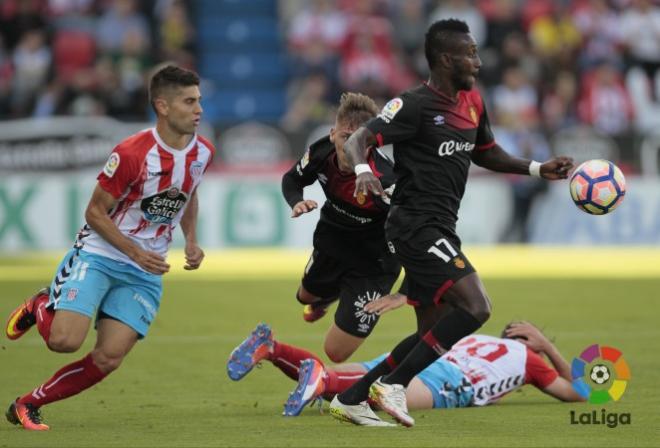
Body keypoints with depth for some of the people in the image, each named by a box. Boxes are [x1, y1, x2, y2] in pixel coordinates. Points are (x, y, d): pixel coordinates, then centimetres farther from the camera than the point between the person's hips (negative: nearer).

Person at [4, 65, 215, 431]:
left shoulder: (203, 152, -2)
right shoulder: (131, 153, -21)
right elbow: (95, 212, -13)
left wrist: (191, 242, 5)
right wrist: (135, 252, -21)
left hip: (145, 271, 5)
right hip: (98, 255, -5)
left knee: (109, 359, -9)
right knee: (65, 340, -22)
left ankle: (28, 404, 6)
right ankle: (41, 307, 14)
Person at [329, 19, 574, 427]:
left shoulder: (472, 103, 14)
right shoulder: (415, 105, -12)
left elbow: (486, 154, 29)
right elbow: (358, 140, -17)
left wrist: (538, 169, 17)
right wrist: (363, 170, -39)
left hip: (439, 231, 9)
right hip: (417, 226, -9)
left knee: (433, 334, 11)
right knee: (476, 307, -21)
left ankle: (350, 400, 17)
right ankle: (392, 385, -14)